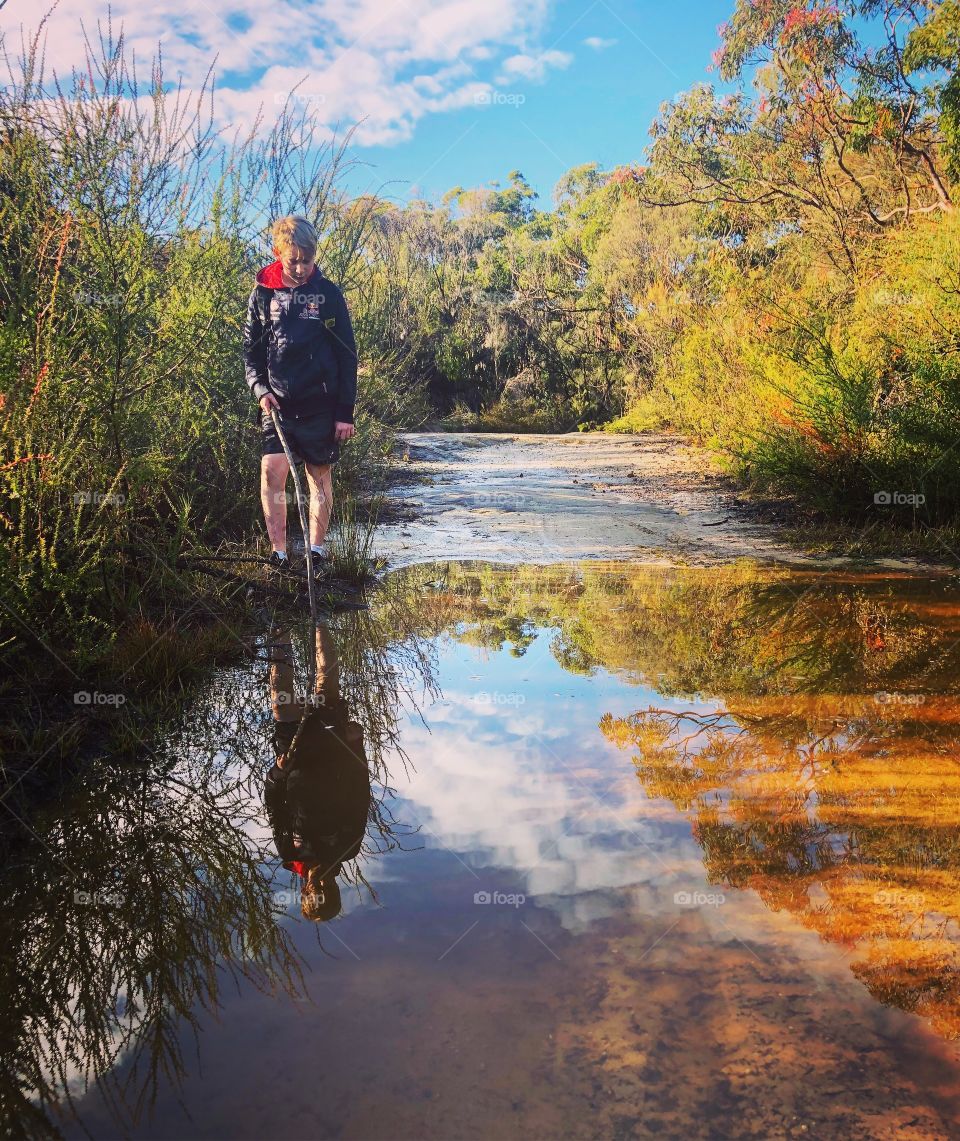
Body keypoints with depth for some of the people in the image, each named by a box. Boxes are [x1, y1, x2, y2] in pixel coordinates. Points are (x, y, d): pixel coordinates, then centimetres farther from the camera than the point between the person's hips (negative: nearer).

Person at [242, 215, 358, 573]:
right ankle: (279, 551, -5)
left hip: (321, 405, -1)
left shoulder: (328, 294, 0)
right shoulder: (263, 294, 4)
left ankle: (317, 548, 19)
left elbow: (347, 356, 0)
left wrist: (345, 412, -4)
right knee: (272, 470, -12)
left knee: (319, 475, 7)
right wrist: (260, 389, -8)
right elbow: (251, 351, 10)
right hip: (277, 403, 1)